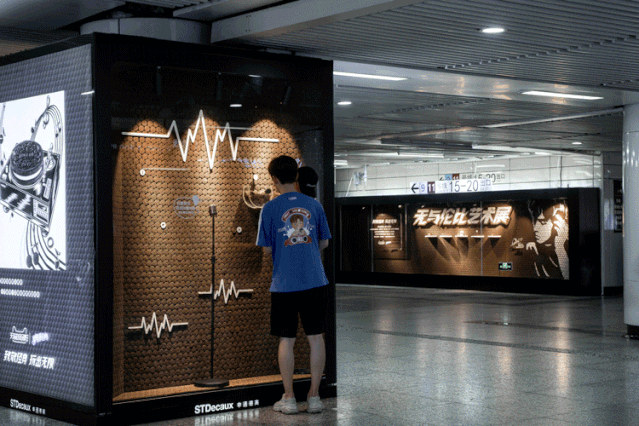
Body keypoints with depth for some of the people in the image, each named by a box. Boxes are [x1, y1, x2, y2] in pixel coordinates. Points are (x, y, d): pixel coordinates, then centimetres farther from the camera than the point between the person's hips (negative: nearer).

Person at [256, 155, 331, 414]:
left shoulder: (270, 208, -5)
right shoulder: (314, 205, 4)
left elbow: (267, 249, -3)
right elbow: (324, 242, 11)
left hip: (284, 284, -2)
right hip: (315, 281, 2)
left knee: (286, 340, 6)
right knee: (315, 337, 7)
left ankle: (289, 398, 11)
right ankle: (314, 396, 11)